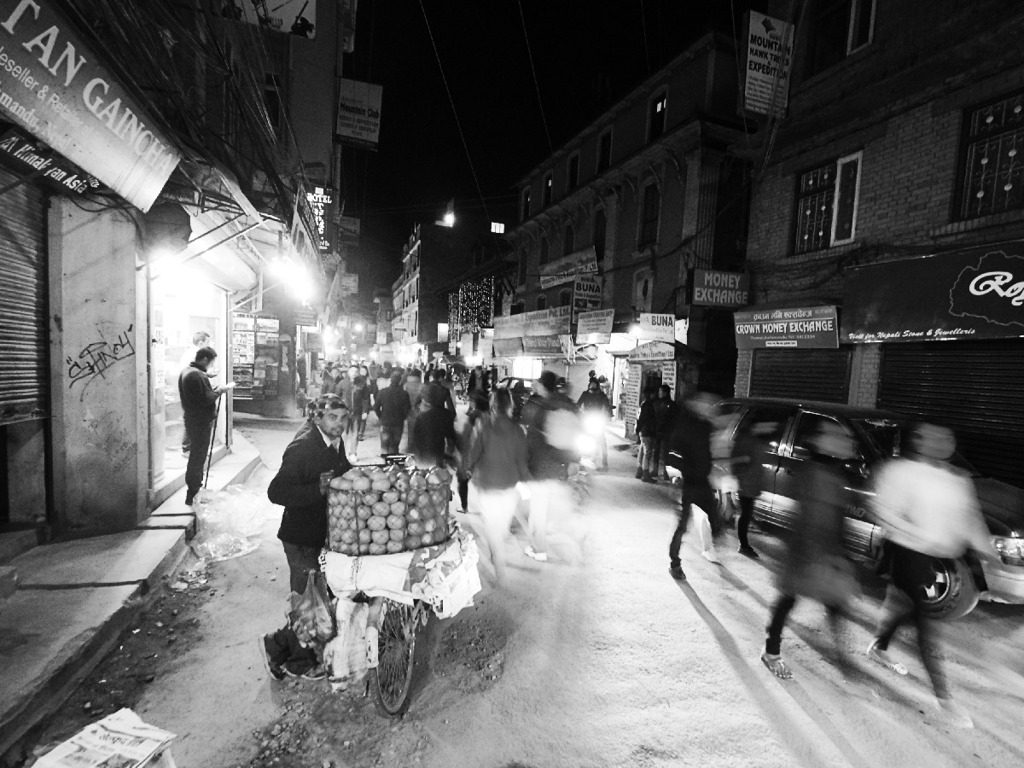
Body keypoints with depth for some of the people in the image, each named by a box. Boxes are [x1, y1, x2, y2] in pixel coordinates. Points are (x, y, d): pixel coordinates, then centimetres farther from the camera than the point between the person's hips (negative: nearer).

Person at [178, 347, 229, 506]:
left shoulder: (185, 372, 11)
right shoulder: (198, 375, -21)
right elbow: (207, 399, -24)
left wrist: (213, 390, 7)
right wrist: (218, 391, -9)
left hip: (191, 419, 10)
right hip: (201, 421, -10)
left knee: (195, 455, 20)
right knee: (198, 457, -1)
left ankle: (193, 490, 32)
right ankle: (193, 496, 6)